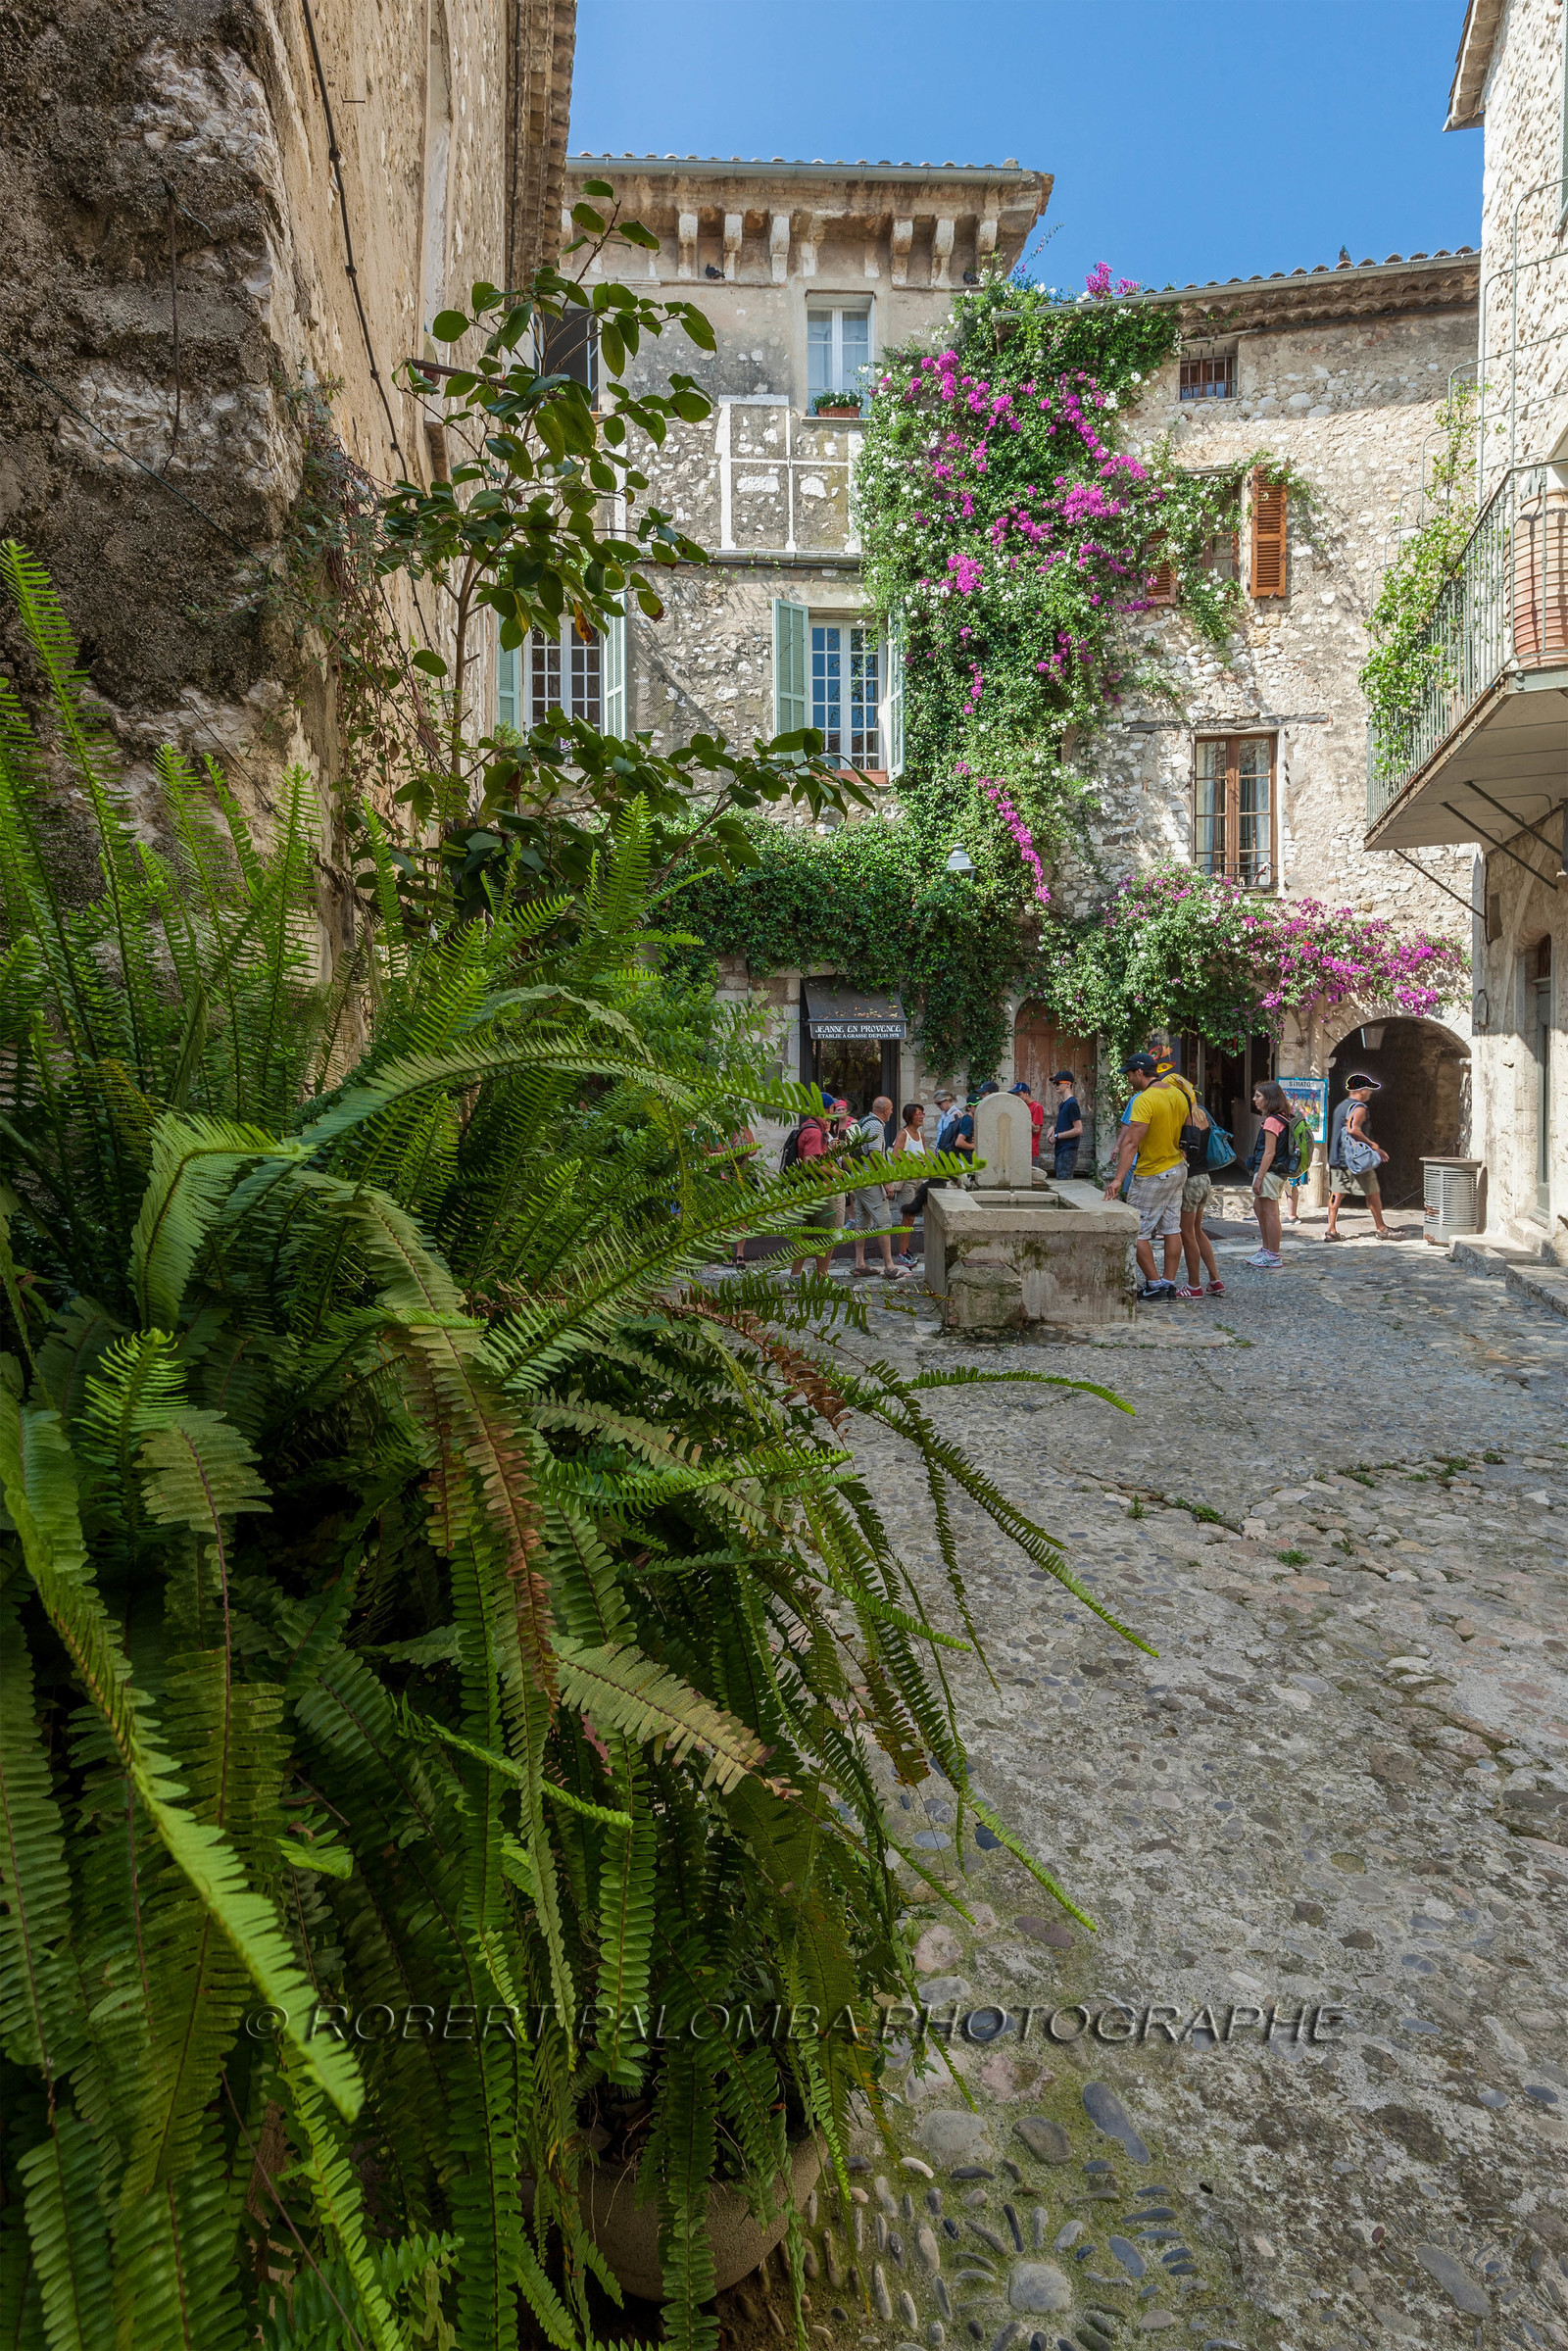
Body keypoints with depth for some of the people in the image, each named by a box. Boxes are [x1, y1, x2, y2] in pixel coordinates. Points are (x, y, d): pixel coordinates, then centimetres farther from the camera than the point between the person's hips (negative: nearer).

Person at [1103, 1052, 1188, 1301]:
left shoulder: (1144, 1100, -20)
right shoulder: (1178, 1095, 6)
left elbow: (1131, 1142, -27)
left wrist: (1118, 1179, -29)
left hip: (1151, 1176, -9)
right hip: (1178, 1170, 9)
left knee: (1137, 1232, -1)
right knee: (1172, 1229, 11)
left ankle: (1155, 1285, 1)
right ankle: (1169, 1284, 15)